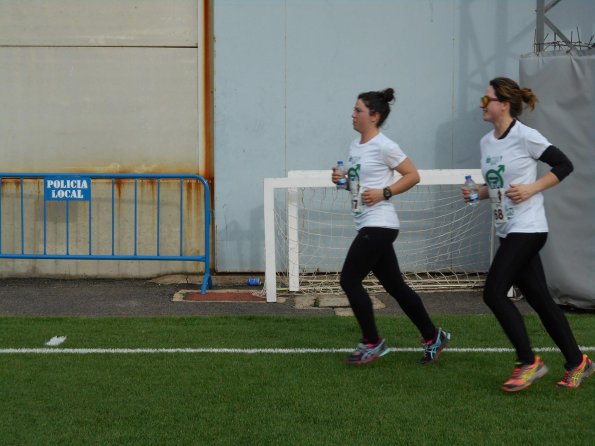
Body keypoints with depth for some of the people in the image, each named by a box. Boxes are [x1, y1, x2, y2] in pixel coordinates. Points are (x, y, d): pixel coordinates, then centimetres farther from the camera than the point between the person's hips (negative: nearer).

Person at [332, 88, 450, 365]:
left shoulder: (384, 146, -12)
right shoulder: (355, 146, 13)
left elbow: (413, 176, -9)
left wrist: (384, 193, -17)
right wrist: (342, 180, 4)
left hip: (379, 225, -9)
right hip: (366, 225, 9)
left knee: (349, 280, -9)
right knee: (395, 286, 11)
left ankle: (371, 343, 3)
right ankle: (432, 337, 20)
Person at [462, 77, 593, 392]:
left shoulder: (525, 136, -13)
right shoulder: (486, 142, 10)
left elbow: (564, 165, -9)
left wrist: (531, 189, -16)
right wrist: (477, 193, 2)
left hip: (527, 227, -8)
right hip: (508, 231, 8)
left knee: (494, 293, -12)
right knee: (539, 299, 9)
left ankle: (528, 363, -2)